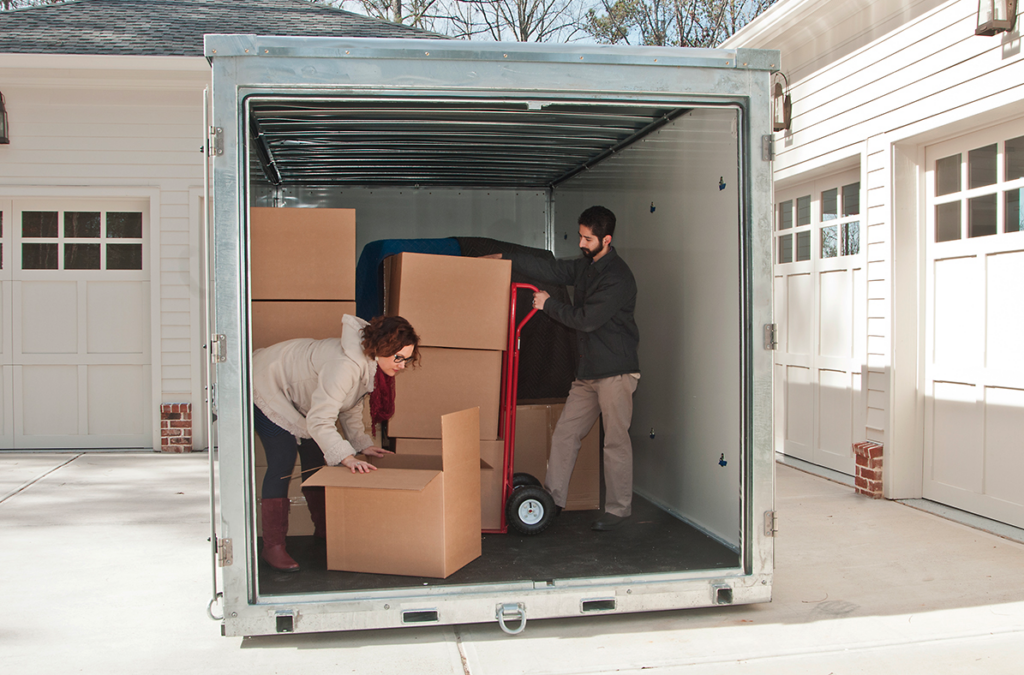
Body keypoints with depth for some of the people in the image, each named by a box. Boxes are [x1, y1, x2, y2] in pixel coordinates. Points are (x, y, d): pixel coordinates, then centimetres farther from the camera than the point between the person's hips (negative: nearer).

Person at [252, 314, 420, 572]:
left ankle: (324, 530, 26)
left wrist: (362, 444, -5)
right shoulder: (345, 365, -39)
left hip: (298, 398, 9)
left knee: (316, 460, 11)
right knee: (282, 464, -14)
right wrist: (347, 458, -46)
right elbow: (320, 420, -40)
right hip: (268, 386, -9)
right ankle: (273, 546, -9)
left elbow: (350, 406, 4)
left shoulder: (373, 363, -9)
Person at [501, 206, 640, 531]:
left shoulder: (618, 277, -16)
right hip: (587, 370, 9)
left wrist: (549, 305, -8)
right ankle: (553, 497, 17)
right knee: (565, 433, 9)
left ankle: (618, 509, 10)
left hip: (616, 371, -8)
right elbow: (550, 269, 13)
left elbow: (587, 319, -19)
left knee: (616, 440, -1)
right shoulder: (584, 266, 11)